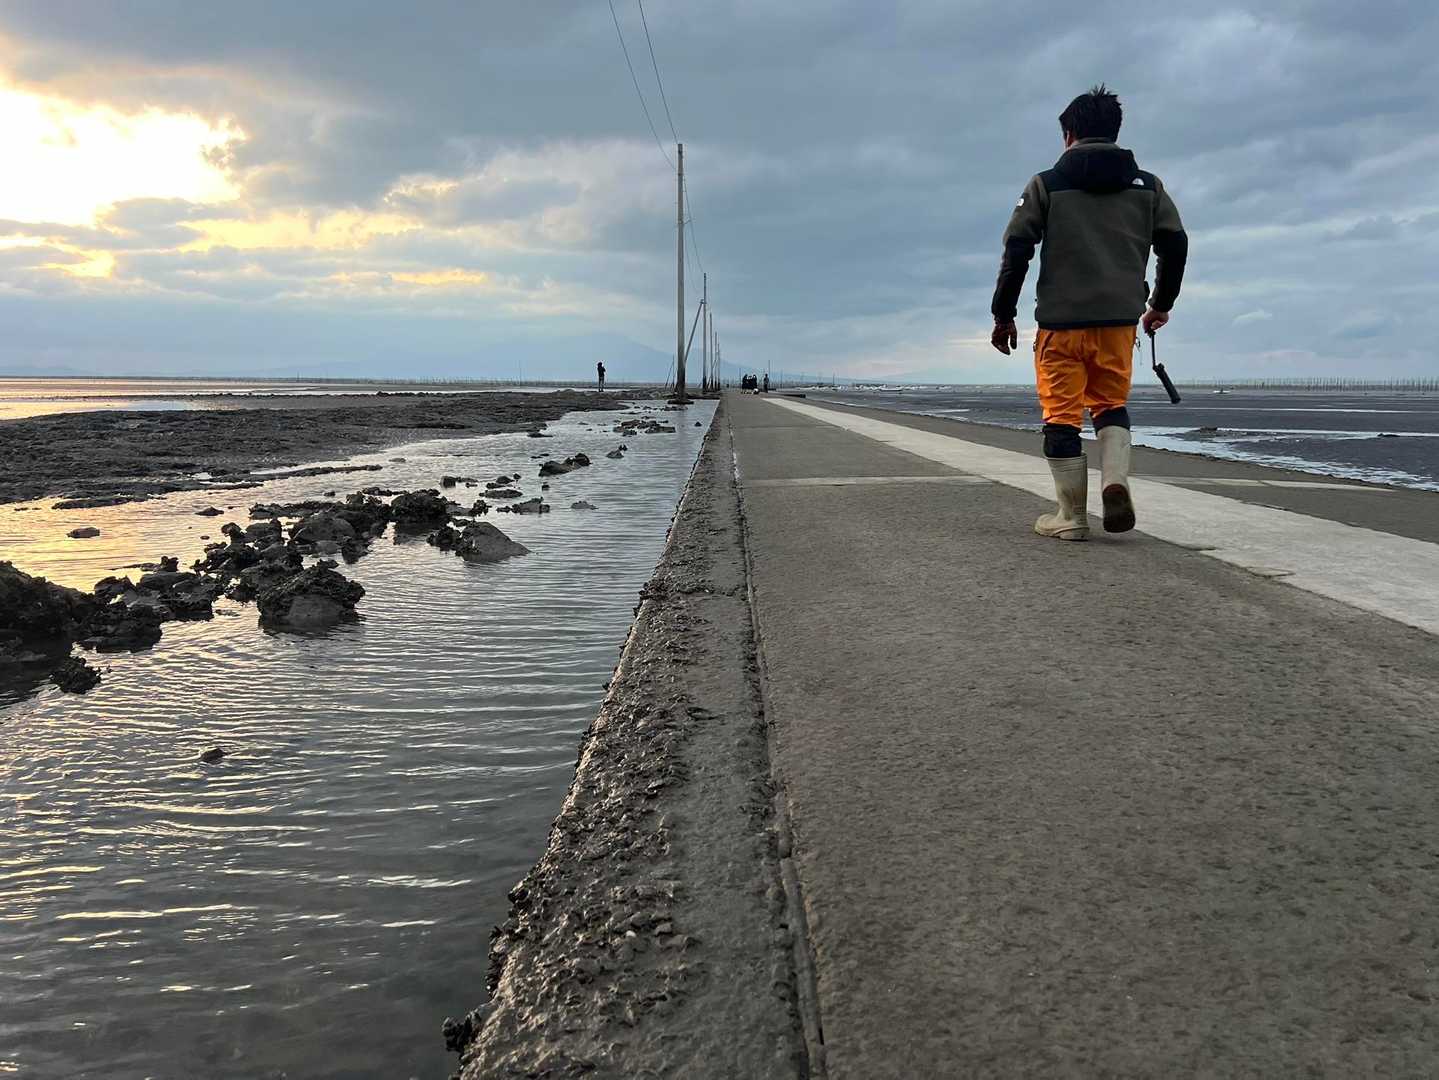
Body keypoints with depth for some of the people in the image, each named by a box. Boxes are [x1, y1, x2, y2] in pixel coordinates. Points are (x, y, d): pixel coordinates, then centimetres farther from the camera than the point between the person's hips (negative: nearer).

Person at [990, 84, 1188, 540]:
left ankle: (1072, 516, 6)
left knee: (1062, 415, 4)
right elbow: (1175, 244, 11)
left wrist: (1003, 315, 3)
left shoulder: (1047, 184, 4)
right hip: (1120, 320, 3)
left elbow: (1017, 250, -3)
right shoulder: (1147, 185, 12)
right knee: (1111, 405, 18)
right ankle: (1115, 480, -8)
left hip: (1061, 321, -3)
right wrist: (1160, 304, 24)